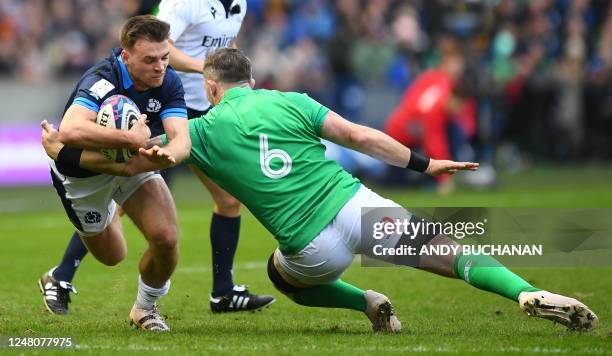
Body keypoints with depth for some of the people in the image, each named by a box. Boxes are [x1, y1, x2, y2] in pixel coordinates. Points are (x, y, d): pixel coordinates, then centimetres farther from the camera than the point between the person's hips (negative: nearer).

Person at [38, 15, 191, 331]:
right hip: (83, 173, -4)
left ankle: (146, 308, 15)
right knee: (111, 256, 11)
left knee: (166, 238, -16)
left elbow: (181, 137, -33)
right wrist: (130, 138, -57)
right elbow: (70, 131, -55)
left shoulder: (169, 83, -20)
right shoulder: (102, 80, -37)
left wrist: (168, 154, -57)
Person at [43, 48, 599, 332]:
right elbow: (363, 138, 5)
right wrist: (425, 163, 15)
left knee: (283, 273, 32)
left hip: (313, 249, -1)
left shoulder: (203, 130, 7)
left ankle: (367, 303, 11)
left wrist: (61, 148, 22)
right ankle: (529, 294, -22)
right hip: (358, 208, 1)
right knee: (443, 252, 3)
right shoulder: (291, 102, 9)